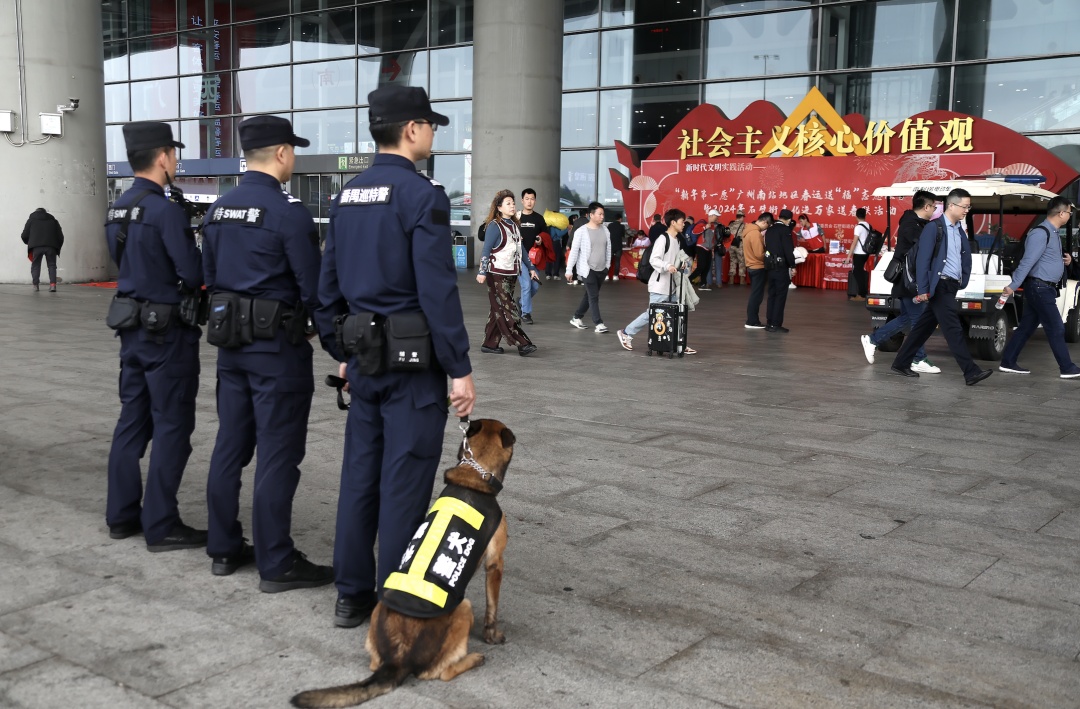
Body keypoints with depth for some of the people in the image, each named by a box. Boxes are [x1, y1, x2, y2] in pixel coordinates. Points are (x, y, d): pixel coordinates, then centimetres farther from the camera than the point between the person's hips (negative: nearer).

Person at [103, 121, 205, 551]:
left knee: (133, 419, 14)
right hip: (167, 332, -9)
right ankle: (161, 526, 3)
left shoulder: (117, 210, 10)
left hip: (132, 328, 9)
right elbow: (193, 275, -19)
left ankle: (121, 515, 22)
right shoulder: (166, 210, -18)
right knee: (171, 426, -1)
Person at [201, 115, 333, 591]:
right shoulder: (287, 211, -16)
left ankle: (224, 548, 23)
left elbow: (210, 276, 15)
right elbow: (313, 285, -14)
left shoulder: (218, 210, 8)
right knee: (278, 454, -2)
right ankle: (276, 564, 4)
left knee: (230, 445, 14)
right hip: (277, 345, -8)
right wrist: (311, 315, 5)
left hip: (231, 342, 8)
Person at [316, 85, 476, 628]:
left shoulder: (347, 195, 10)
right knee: (404, 482, 0)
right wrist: (460, 369, -14)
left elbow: (328, 284, 14)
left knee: (359, 474, 13)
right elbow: (438, 292, -19)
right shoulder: (421, 195, -14)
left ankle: (352, 596, 23)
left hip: (365, 358, 8)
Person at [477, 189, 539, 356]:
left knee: (498, 311, 9)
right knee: (506, 311, -7)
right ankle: (522, 344, -9)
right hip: (497, 274, -8)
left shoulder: (513, 225, 13)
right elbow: (486, 250, -14)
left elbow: (520, 249, 20)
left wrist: (530, 268, 20)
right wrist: (482, 272, -22)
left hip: (511, 274, 8)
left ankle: (490, 344, 14)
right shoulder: (495, 226, -10)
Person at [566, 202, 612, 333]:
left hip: (601, 269, 6)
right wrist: (569, 269, -9)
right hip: (587, 269, -6)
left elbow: (608, 248, 13)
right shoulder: (581, 231, -12)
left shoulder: (605, 229, 4)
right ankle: (599, 323, -4)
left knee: (589, 295, 13)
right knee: (594, 296, -8)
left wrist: (608, 265, 14)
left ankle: (576, 317, 27)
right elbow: (574, 251, -10)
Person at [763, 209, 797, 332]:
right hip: (781, 267, -7)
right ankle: (776, 324, -2)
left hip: (770, 267, 7)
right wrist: (792, 266, -9)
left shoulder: (770, 229, 10)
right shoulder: (785, 230, -12)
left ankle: (769, 323, 14)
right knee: (780, 296, -2)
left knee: (772, 295, 12)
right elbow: (788, 250, -17)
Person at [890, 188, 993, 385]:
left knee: (925, 327, 11)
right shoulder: (933, 227, -9)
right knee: (953, 329, -9)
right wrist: (923, 289, -17)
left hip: (951, 287, 8)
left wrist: (963, 281, 6)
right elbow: (923, 259, -13)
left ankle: (901, 364, 19)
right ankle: (971, 372, -10)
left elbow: (966, 257, 19)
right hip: (939, 286, -8)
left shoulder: (959, 230, 14)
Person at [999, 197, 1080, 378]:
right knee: (1056, 329, -4)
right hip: (1040, 288, -10)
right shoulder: (1041, 233, -17)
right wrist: (1013, 286, -23)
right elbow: (1027, 261, -21)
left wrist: (1063, 260, 7)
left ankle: (1007, 363, 15)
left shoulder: (1052, 233, 15)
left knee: (1026, 327, 11)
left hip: (1044, 289, 10)